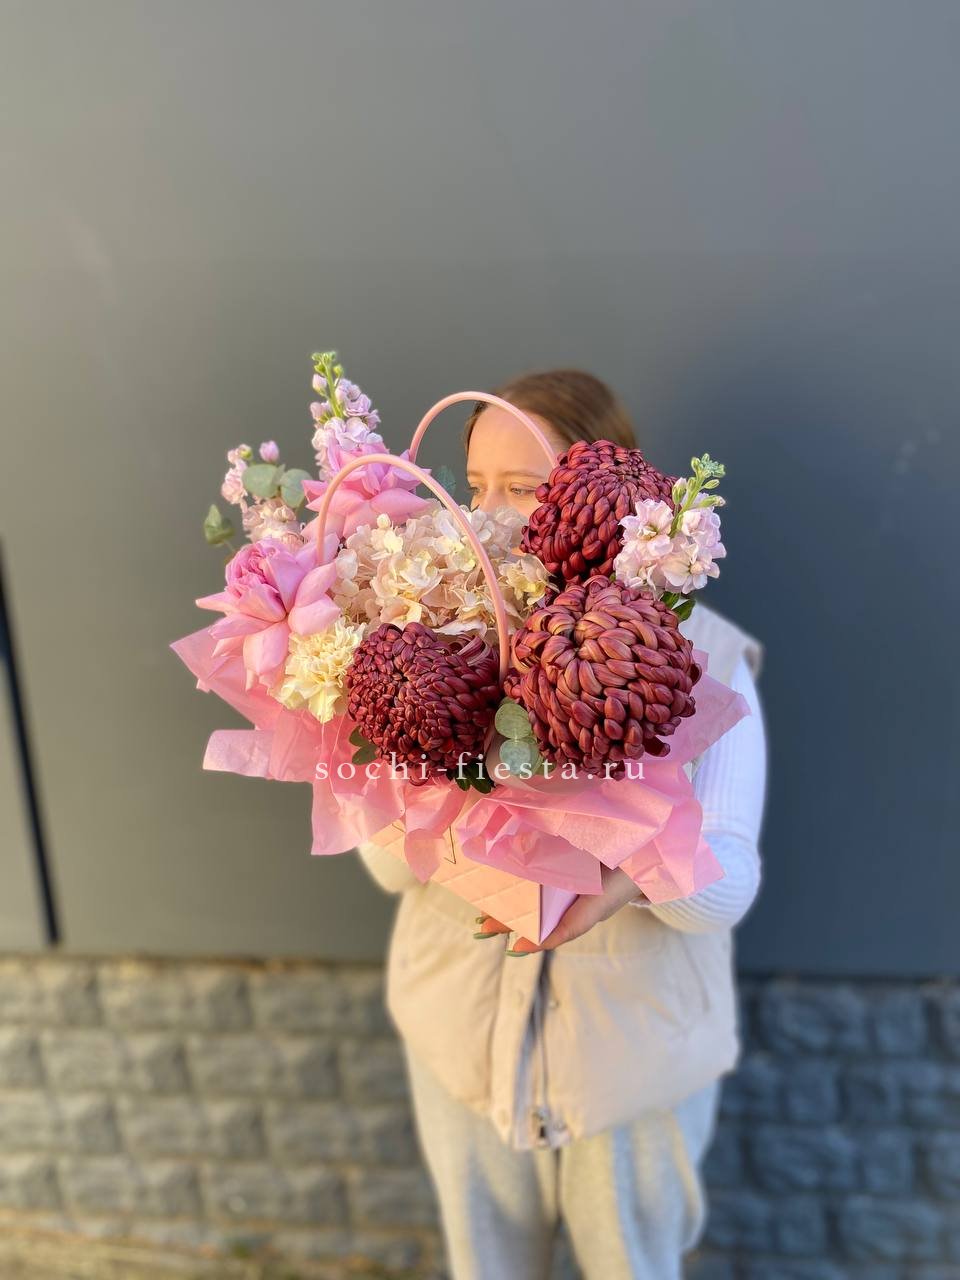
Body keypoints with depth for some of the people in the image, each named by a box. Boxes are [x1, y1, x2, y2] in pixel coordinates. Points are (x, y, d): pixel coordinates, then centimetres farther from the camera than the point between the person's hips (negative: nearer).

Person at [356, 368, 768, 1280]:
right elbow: (389, 865, -12)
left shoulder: (702, 656, -16)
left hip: (636, 1048, -1)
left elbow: (728, 881, -18)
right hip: (463, 1034, 2)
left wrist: (639, 874, -40)